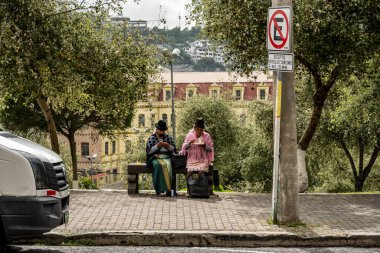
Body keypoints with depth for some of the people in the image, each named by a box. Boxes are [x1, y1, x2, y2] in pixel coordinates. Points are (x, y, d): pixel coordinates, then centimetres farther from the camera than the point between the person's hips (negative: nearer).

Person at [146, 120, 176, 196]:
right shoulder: (151, 138, 9)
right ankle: (159, 188, -33)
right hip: (155, 158, -1)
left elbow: (174, 149, 12)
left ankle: (168, 189, -33)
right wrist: (157, 146, -12)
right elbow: (148, 151, 1)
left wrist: (168, 146, -8)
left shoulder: (168, 137, 16)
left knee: (168, 165, -33)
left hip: (166, 157, 2)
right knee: (158, 165, -36)